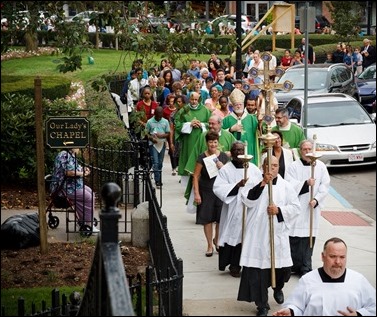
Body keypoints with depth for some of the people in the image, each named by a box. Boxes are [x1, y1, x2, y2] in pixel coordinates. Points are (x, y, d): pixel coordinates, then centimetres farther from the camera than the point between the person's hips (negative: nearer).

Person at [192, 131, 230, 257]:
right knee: (207, 219, 4)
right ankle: (210, 245, 18)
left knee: (221, 218, 5)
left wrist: (222, 167, -13)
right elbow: (196, 176, -4)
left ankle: (216, 239, 32)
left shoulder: (223, 156, 2)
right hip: (206, 192, -2)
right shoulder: (202, 157, -5)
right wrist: (196, 193, -10)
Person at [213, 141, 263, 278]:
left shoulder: (253, 168, 9)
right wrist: (237, 186, -20)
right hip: (234, 211, -3)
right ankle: (234, 266, 10)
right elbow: (218, 188, -11)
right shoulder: (226, 170, -1)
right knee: (235, 235, -2)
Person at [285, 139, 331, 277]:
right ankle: (295, 265, 11)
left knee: (309, 237, 1)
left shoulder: (321, 166, 6)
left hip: (313, 208, 2)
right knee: (295, 237, 0)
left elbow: (325, 186, 2)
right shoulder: (293, 167, 1)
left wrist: (316, 200, -11)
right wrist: (306, 184, -19)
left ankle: (306, 268, 7)